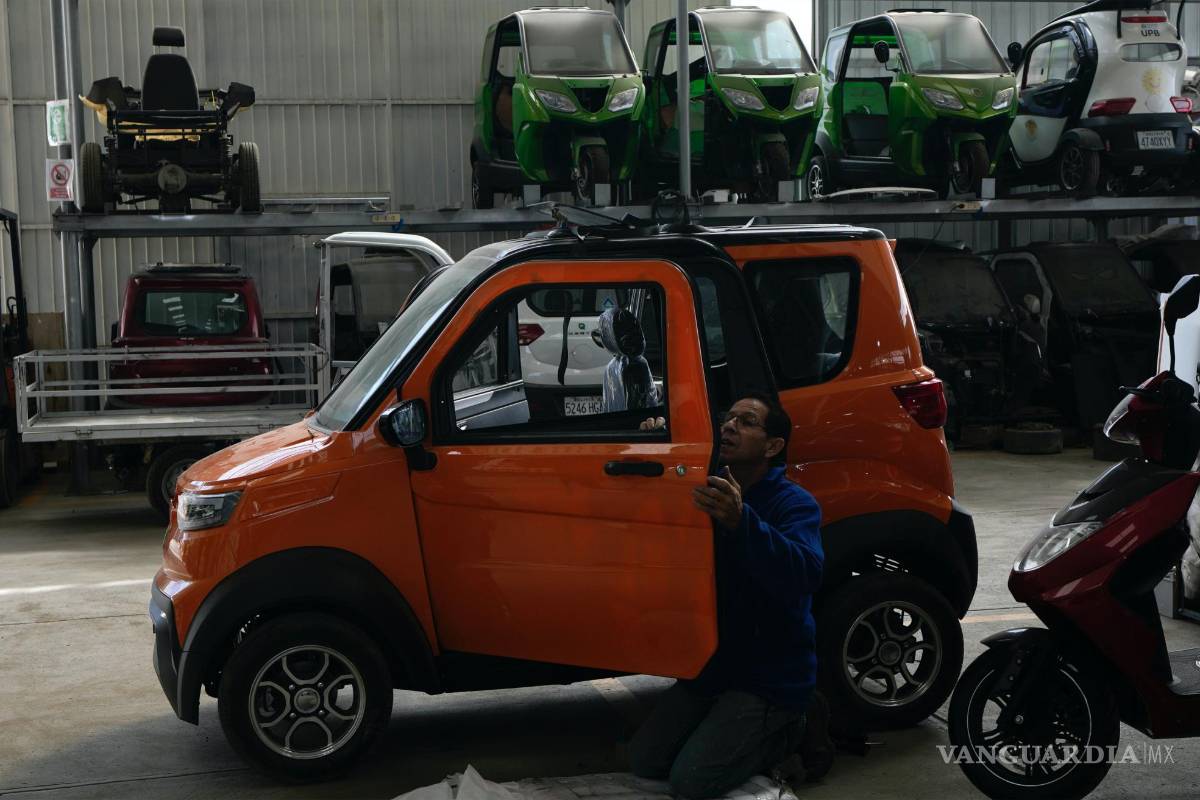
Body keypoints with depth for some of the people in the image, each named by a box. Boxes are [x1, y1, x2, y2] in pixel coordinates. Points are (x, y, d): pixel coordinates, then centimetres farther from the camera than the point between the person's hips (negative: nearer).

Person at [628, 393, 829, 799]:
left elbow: (804, 575, -35)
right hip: (712, 665, 7)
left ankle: (794, 733, 5)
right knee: (643, 761, 3)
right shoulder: (709, 490, 4)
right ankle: (738, 732, 19)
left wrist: (741, 521, -50)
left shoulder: (794, 503, -17)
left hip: (769, 678, -7)